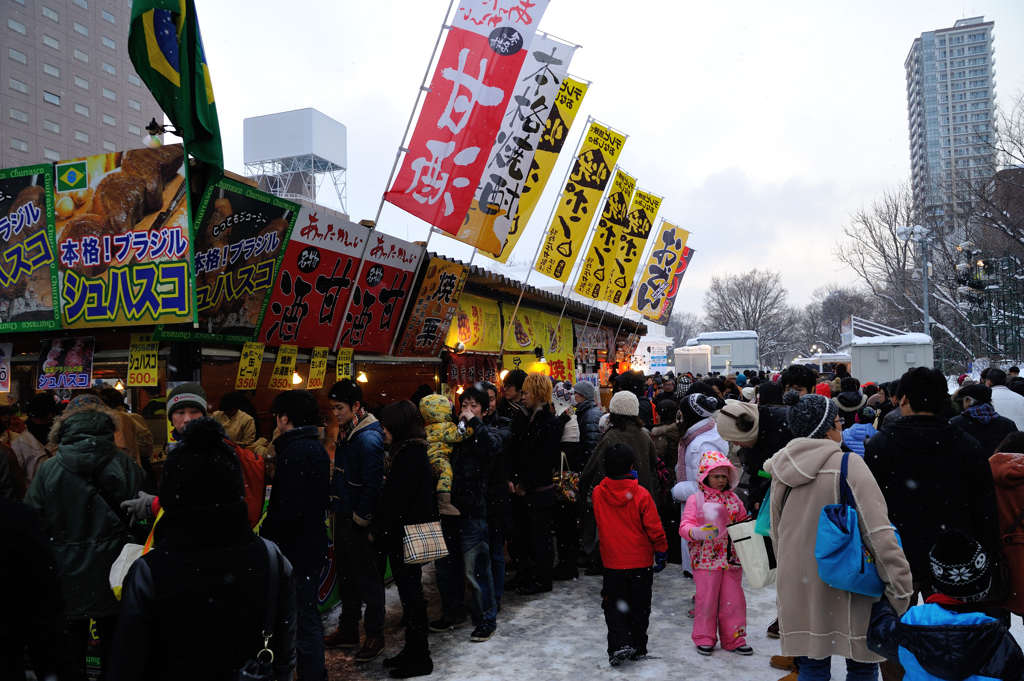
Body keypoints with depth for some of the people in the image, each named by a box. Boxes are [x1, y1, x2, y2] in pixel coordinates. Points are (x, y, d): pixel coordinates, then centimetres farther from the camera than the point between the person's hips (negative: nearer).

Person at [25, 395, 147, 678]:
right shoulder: (125, 466, -10)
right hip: (112, 577, 0)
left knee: (71, 650, 16)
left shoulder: (47, 470, -9)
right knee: (114, 649, 15)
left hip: (68, 578, 0)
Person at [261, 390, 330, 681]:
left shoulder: (295, 452, -21)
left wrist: (264, 533, -9)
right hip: (313, 545, 10)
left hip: (297, 549, -10)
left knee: (304, 621, 0)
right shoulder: (317, 448, 10)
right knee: (309, 616, 21)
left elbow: (286, 509, -26)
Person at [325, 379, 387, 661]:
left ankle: (375, 636, 16)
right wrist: (337, 510, 13)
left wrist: (360, 519, -19)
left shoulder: (368, 437, -20)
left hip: (359, 521, -9)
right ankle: (348, 630, 32)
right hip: (342, 516, 9)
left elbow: (372, 483, -23)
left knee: (367, 577, 4)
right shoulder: (346, 432, 9)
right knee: (346, 576, 18)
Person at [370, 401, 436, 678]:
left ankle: (419, 658, 13)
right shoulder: (412, 450, 10)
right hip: (402, 533, 9)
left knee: (410, 593, 1)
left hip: (405, 535, -9)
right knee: (410, 592, 16)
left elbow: (397, 500, -21)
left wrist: (377, 530, -11)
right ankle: (412, 650, 28)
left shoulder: (410, 455, -20)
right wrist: (379, 528, 10)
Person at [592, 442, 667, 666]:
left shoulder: (598, 493, -8)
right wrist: (660, 552, 5)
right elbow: (654, 528, -10)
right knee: (639, 606, 15)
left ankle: (619, 645, -3)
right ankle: (638, 647, 23)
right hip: (641, 561, -1)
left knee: (614, 606, 12)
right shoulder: (641, 494, -15)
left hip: (612, 561, 1)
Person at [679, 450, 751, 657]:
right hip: (706, 560, -4)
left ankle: (734, 639, 25)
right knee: (706, 600, 5)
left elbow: (744, 523, 20)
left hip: (732, 559, 4)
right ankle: (704, 638, 23)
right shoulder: (696, 499, -5)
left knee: (734, 600, 9)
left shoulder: (733, 499, 8)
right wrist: (698, 532, -30)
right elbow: (685, 526, -11)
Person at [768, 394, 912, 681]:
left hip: (797, 585, 5)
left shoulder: (781, 471, 4)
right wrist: (901, 589, -15)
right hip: (845, 587, -5)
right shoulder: (848, 465, -13)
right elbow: (878, 532, -18)